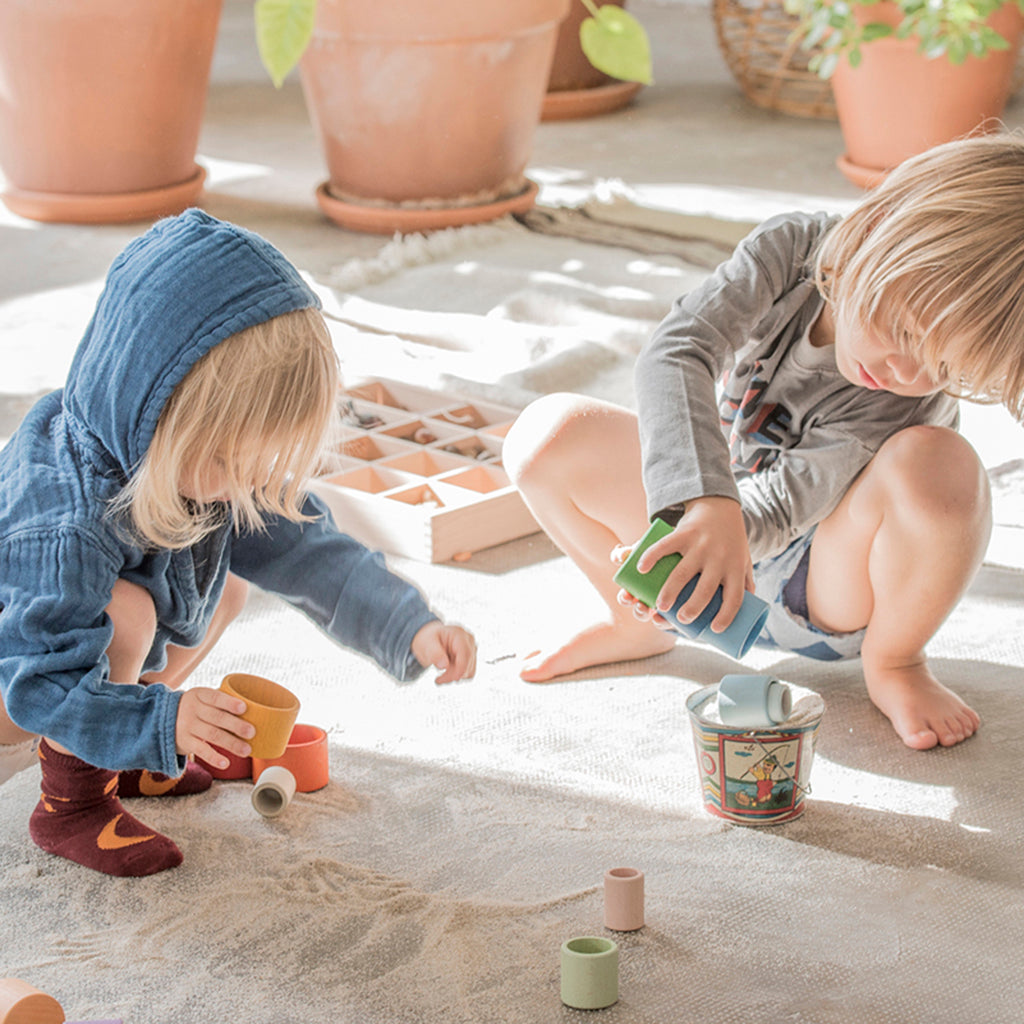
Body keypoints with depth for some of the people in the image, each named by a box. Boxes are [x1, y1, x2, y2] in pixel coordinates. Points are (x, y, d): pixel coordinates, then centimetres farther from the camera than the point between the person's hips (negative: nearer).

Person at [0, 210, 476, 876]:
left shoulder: (214, 457, -14)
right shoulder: (66, 527, -39)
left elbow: (306, 550, -9)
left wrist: (411, 627, -20)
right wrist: (163, 721, -47)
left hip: (87, 665, 9)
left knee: (226, 583, 2)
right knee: (126, 613, -33)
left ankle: (112, 760, 14)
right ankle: (71, 802, -12)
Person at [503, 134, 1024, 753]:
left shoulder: (921, 401, -29)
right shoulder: (793, 249, -23)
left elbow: (787, 497, -30)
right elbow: (674, 356, -36)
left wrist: (693, 543, -47)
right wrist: (706, 503, -52)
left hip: (826, 587, -3)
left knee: (935, 464, -37)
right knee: (550, 433, -17)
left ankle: (895, 662, -7)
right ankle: (637, 625, 9)